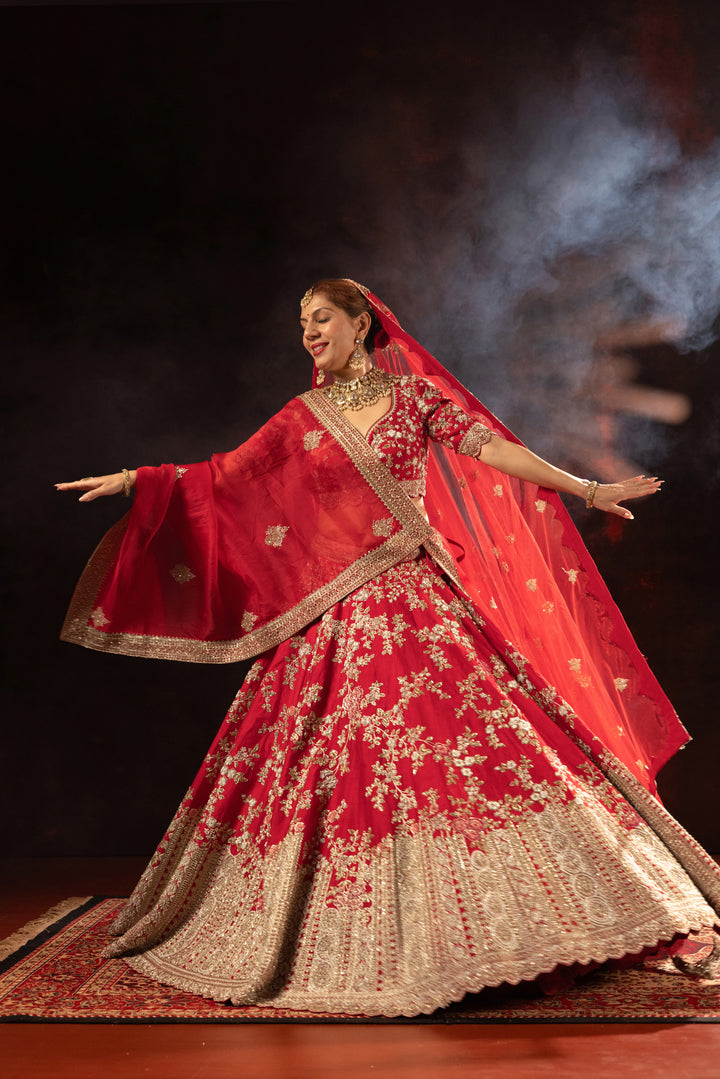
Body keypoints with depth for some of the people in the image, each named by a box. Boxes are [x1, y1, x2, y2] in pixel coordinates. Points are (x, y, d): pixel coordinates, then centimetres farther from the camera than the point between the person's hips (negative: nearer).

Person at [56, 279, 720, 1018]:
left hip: (419, 598, -2)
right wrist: (134, 479, 7)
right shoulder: (303, 417, 12)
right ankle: (349, 942, 20)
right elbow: (224, 476, 12)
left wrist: (586, 489, -7)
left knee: (469, 735, -5)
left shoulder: (414, 391, 6)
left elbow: (491, 448, 0)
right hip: (341, 613, 2)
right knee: (332, 760, 4)